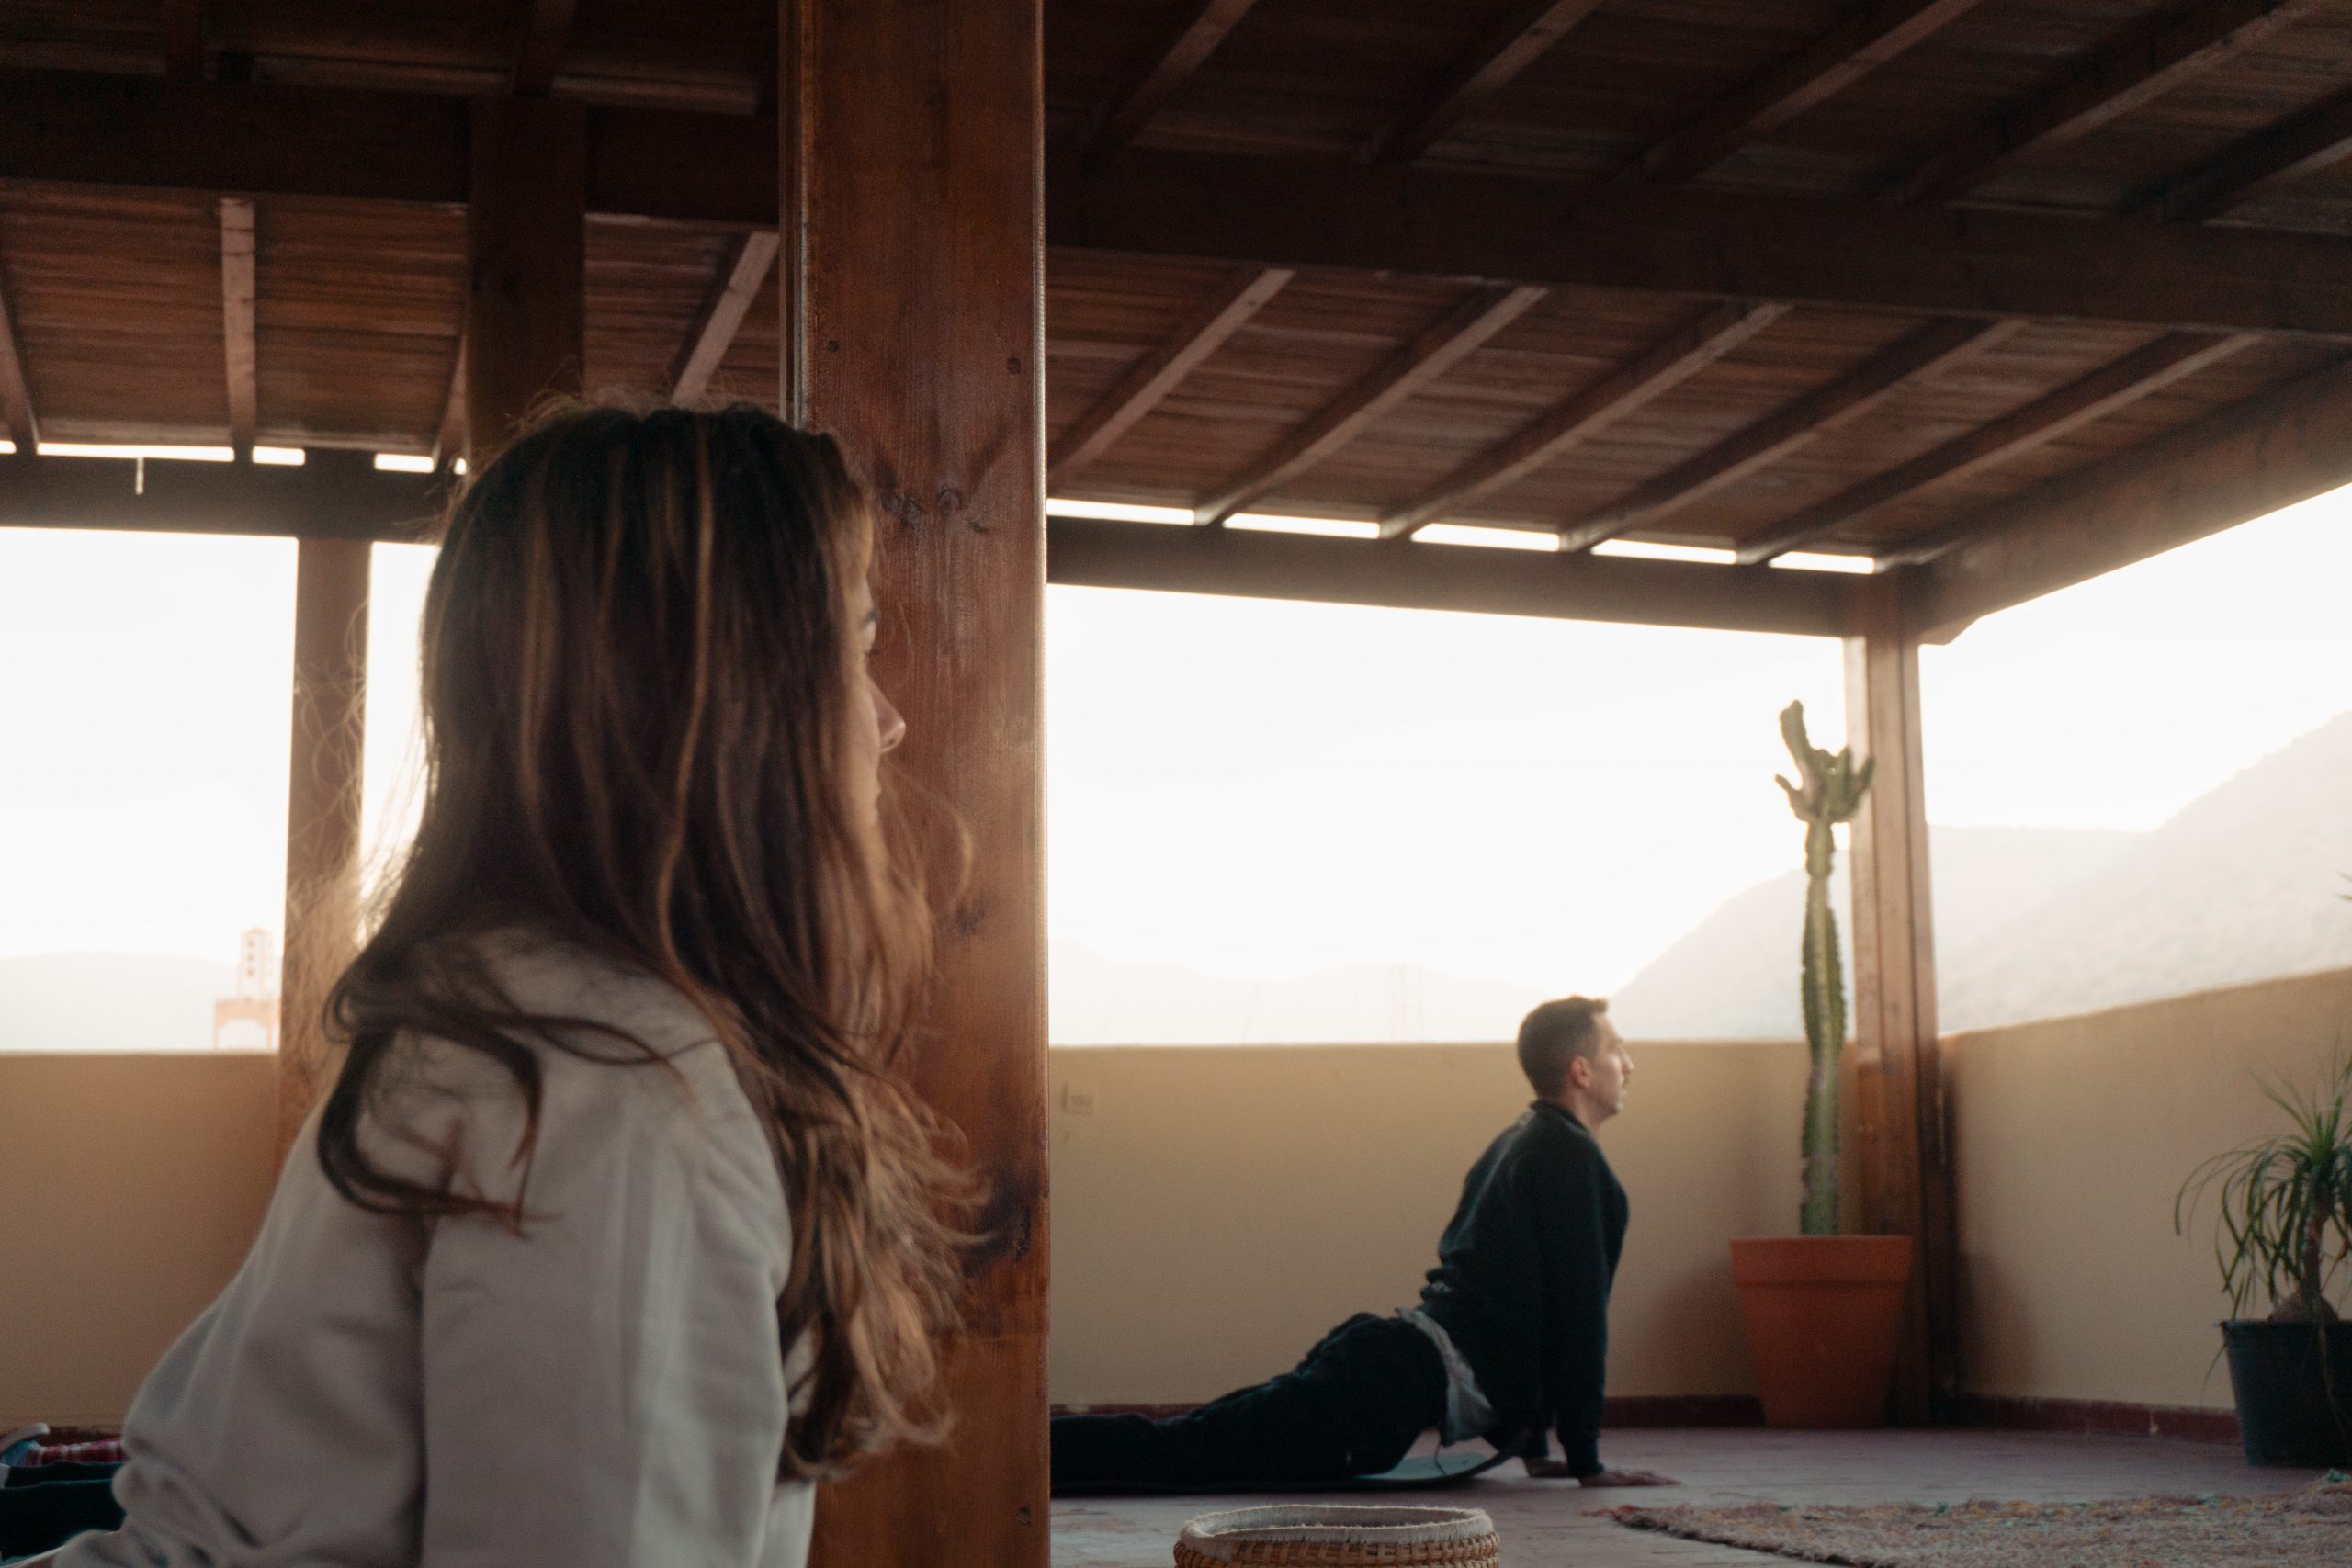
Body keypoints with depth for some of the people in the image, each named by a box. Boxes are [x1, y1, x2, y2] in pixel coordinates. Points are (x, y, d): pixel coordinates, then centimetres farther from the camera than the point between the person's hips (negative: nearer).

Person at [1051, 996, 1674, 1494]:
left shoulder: (1518, 1144, 24)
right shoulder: (1571, 1157, -6)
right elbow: (1577, 1312, -9)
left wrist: (1533, 1445, 29)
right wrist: (1587, 1462, -4)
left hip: (1395, 1352, 9)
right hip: (1414, 1380, -9)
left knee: (1192, 1445, 7)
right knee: (1183, 1453, -15)